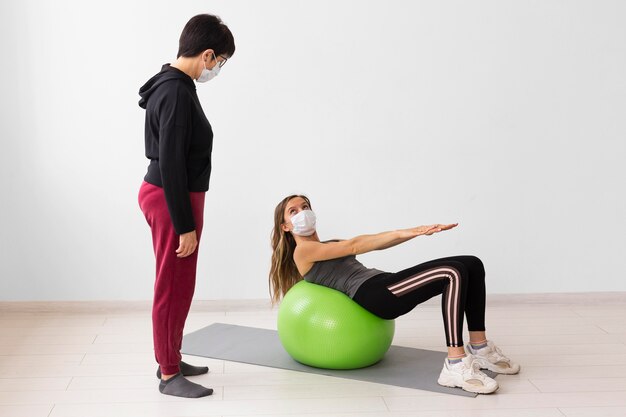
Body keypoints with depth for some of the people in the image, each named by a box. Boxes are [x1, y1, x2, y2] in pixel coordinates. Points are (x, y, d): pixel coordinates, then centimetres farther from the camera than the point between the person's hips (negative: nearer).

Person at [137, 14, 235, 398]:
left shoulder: (172, 85, 11)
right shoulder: (176, 93, -21)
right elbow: (171, 165, -24)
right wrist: (185, 225, -21)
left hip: (167, 196, 10)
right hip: (171, 201, -10)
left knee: (178, 286, 18)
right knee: (173, 288, 0)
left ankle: (171, 360, 30)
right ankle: (169, 376, 11)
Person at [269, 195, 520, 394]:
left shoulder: (329, 246, 32)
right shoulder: (302, 251, 5)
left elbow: (375, 245, 20)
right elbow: (354, 246, -8)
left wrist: (415, 232, 5)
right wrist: (403, 233, -16)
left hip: (385, 286, 9)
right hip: (374, 295, -9)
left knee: (472, 265, -3)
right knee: (453, 274, -29)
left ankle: (480, 350, -1)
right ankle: (455, 367, -34)